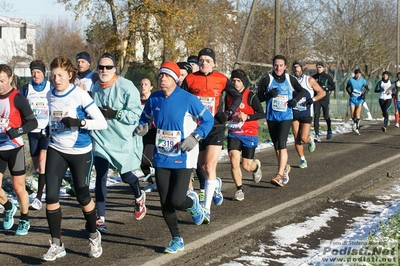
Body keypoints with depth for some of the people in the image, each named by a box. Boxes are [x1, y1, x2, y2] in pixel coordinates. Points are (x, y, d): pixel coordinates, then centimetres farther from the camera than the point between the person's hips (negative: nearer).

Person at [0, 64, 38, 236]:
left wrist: (19, 130, -31)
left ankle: (25, 220, 22)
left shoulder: (17, 98, -12)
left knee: (18, 188, 3)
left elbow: (33, 122, -15)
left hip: (14, 148, -4)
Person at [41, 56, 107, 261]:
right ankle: (56, 245, 4)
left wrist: (79, 122, -29)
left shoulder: (80, 95, -15)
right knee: (51, 196, -7)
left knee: (82, 195, 6)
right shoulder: (50, 95, 3)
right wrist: (48, 130, 6)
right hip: (56, 150, 4)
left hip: (80, 152, -4)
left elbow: (102, 123, -17)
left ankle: (94, 236, 32)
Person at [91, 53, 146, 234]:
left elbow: (136, 114, -17)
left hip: (124, 140, -4)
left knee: (125, 175, 8)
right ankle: (100, 219, 8)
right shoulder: (95, 88, 6)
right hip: (101, 139, 4)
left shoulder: (126, 87, -13)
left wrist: (115, 114, -25)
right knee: (100, 178, 0)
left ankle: (139, 197, 43)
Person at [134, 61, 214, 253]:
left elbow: (208, 120, -3)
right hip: (161, 158, 4)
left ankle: (192, 202, 25)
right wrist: (142, 128, -5)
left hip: (183, 158, -4)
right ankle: (177, 240, 21)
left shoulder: (188, 99, -12)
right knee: (165, 203, 4)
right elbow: (146, 118, 17)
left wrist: (195, 137, -16)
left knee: (177, 201, -12)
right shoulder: (154, 99, 1)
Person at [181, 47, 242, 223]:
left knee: (209, 167, -13)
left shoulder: (221, 79, -1)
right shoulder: (190, 79, 0)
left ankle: (207, 209, -12)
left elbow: (237, 97, 9)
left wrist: (228, 112, -5)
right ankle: (216, 183, 50)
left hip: (216, 128, -2)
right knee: (204, 167, 16)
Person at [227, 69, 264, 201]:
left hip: (249, 134, -3)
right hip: (233, 134, 3)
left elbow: (261, 114, -12)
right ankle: (239, 190, 1)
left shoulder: (250, 96, -11)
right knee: (234, 161, -13)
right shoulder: (228, 96, 3)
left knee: (246, 166, 3)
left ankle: (256, 165, 41)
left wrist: (247, 117, -24)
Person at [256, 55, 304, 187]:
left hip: (286, 117, -2)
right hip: (271, 117, 2)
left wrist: (295, 99, -3)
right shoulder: (267, 79, -3)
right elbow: (258, 97, -2)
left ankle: (280, 175, -19)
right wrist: (269, 95, -20)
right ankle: (285, 167, 37)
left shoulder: (290, 79, 1)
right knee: (276, 146, 12)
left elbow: (301, 91, 16)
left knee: (281, 144, -16)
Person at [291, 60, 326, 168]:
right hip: (294, 113, 2)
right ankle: (303, 160, 12)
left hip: (306, 114, -2)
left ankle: (311, 140, 26)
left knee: (304, 138, -10)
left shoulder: (309, 80, -1)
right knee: (296, 138, -2)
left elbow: (322, 92, 3)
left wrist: (313, 99, -13)